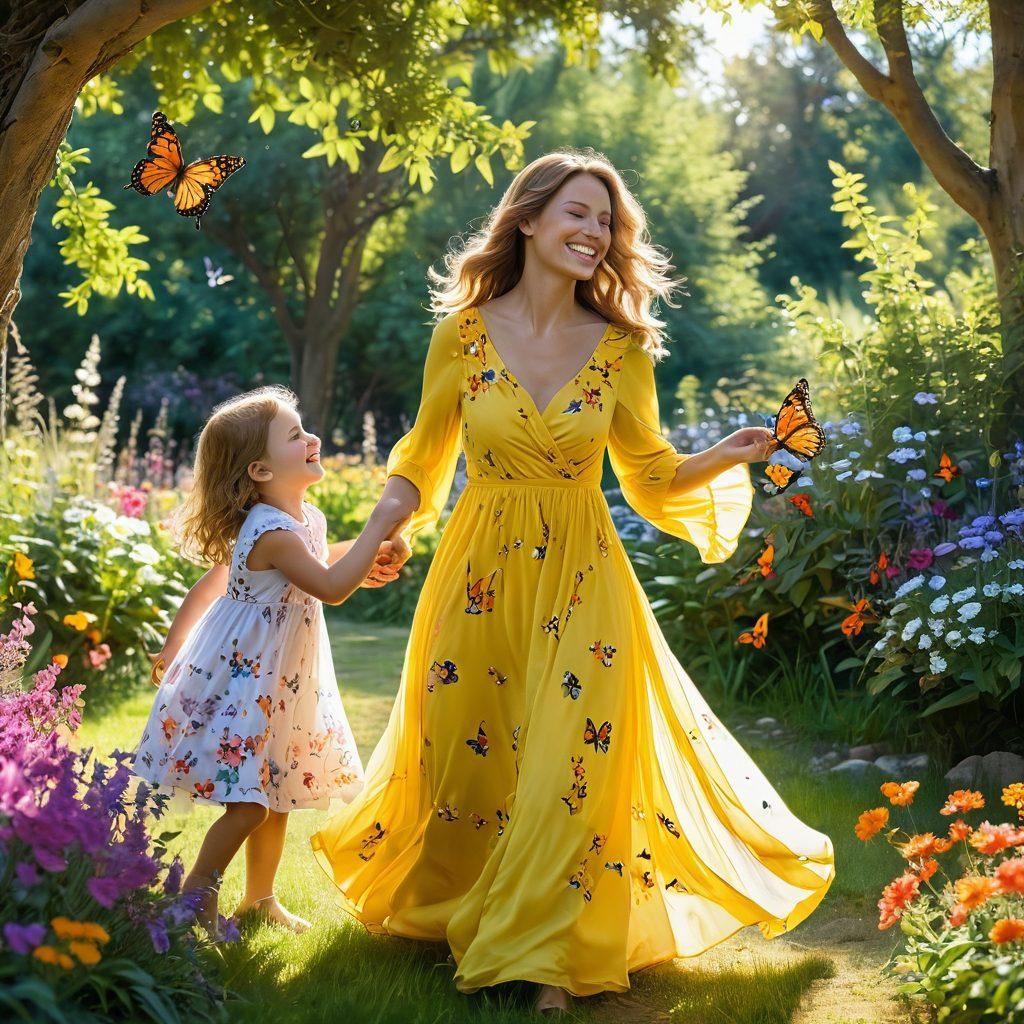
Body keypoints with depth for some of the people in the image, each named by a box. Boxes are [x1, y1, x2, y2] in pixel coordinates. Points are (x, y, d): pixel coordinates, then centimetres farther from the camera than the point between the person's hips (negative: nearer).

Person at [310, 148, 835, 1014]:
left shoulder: (622, 350, -1)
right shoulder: (463, 335, -3)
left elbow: (653, 475, 7)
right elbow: (420, 463, 6)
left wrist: (727, 456, -11)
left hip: (581, 583, 0)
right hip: (481, 577, 0)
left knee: (571, 766, -4)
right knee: (463, 753, 11)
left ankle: (549, 958, 12)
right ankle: (444, 908, 37)